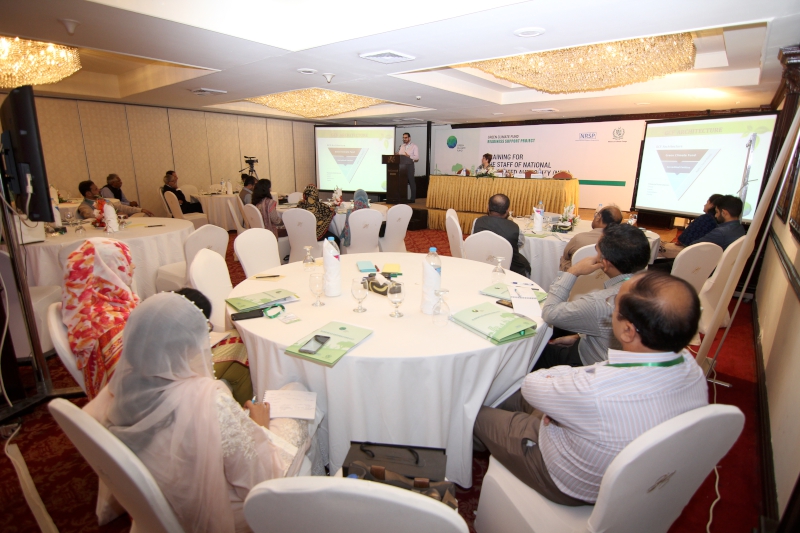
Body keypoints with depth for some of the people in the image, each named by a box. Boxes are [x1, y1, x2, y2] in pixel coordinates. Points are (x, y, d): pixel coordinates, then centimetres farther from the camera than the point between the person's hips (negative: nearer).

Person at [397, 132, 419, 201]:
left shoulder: (414, 146, 1)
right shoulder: (401, 146, 17)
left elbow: (417, 157, -8)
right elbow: (398, 155, 19)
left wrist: (409, 156, -24)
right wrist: (397, 156, -5)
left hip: (409, 165, -5)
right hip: (401, 165, 5)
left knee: (411, 182, -3)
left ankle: (413, 198, 1)